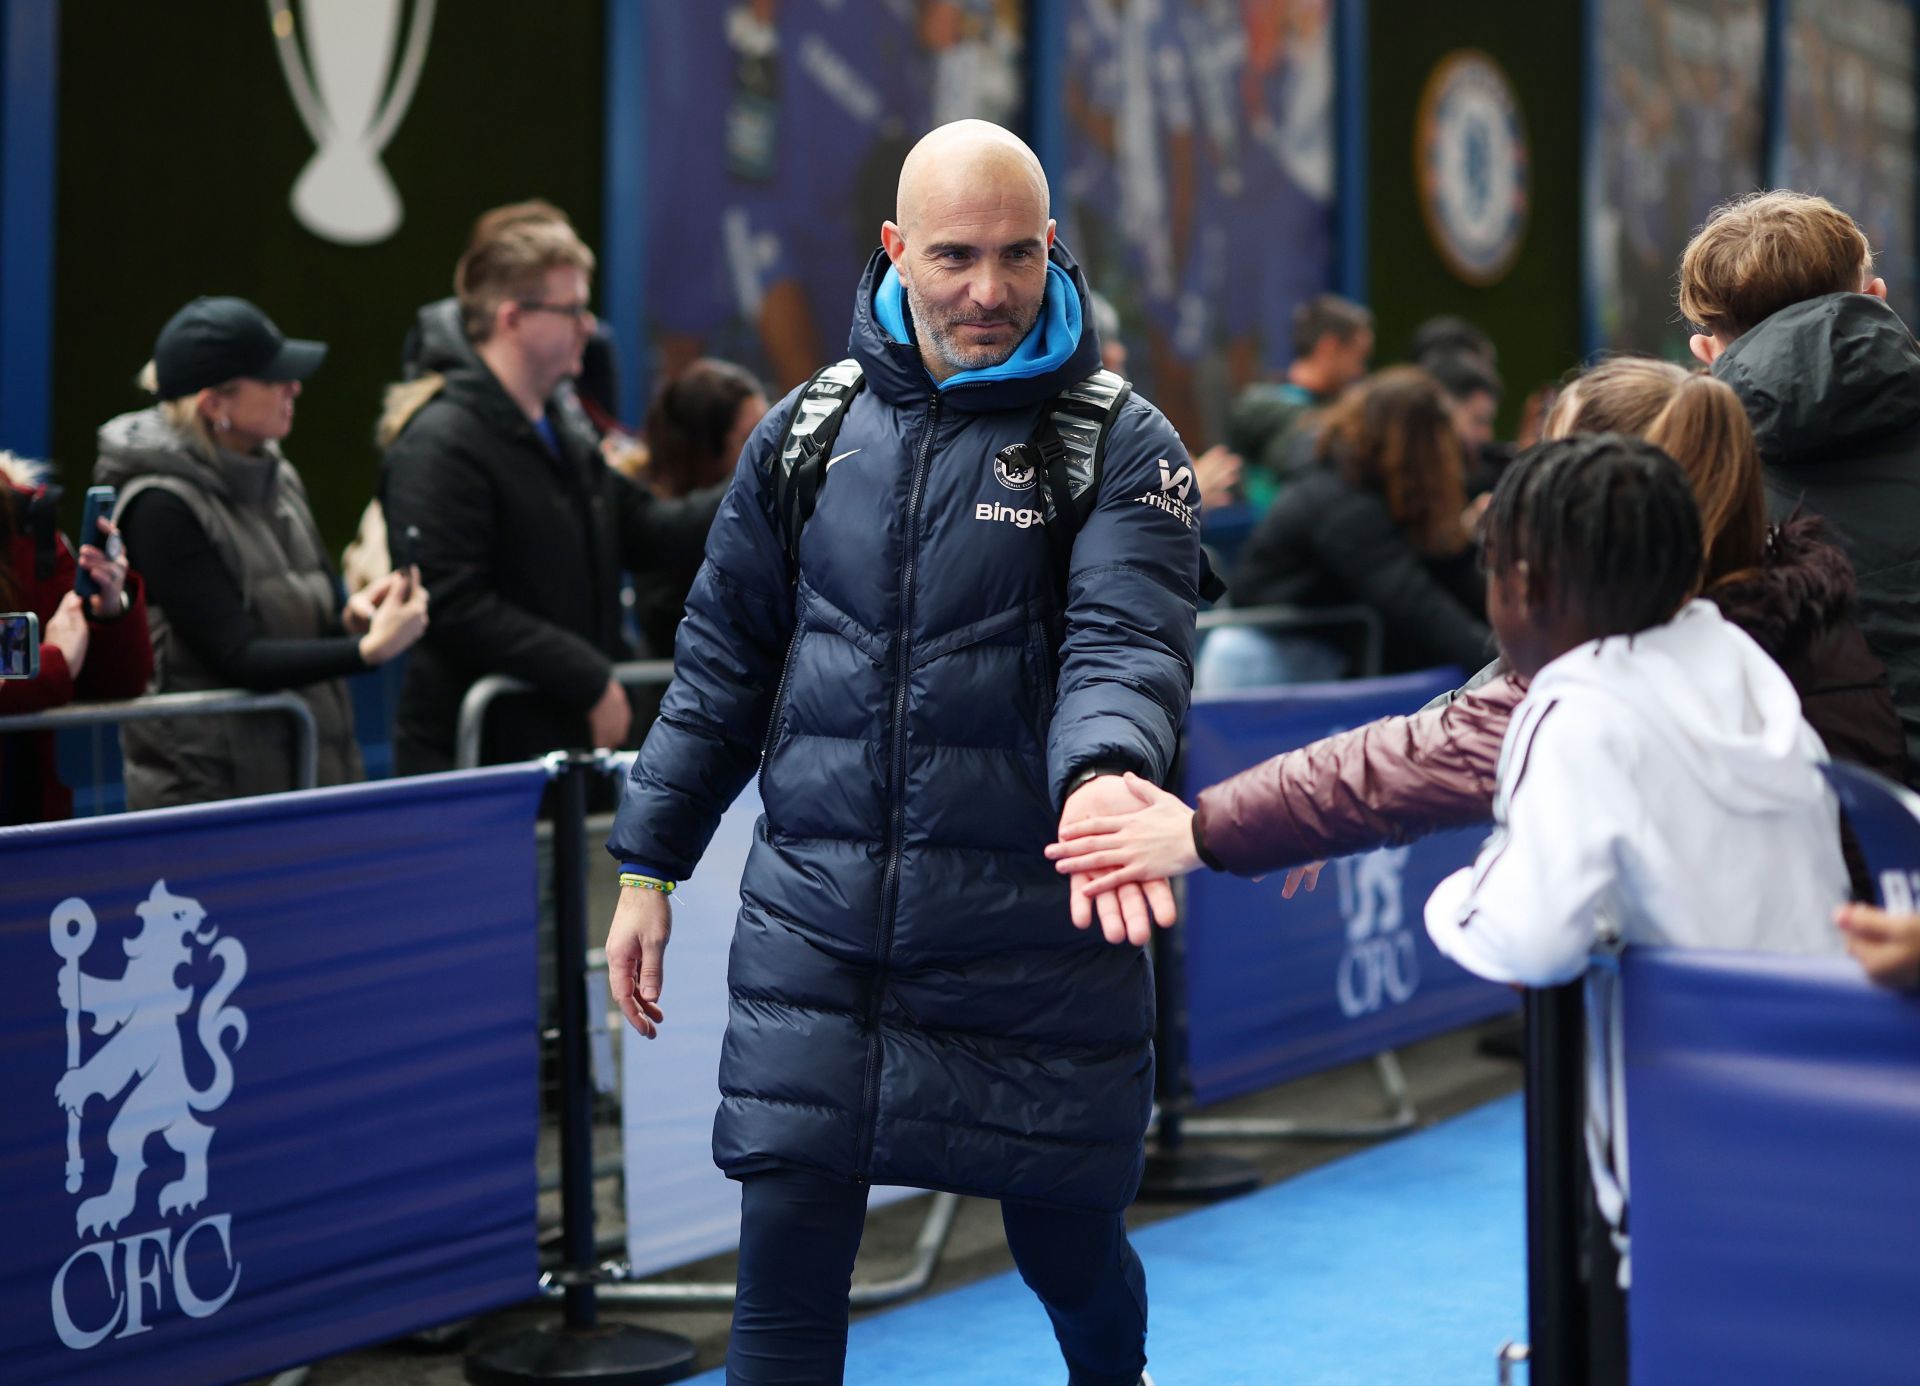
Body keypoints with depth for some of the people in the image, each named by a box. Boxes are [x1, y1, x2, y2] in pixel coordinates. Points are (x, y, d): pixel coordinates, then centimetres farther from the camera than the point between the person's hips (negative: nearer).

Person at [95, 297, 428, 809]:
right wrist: (369, 649, -28)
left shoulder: (277, 478, 9)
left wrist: (352, 616, -9)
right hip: (208, 787, -7)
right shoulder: (163, 507, -14)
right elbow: (235, 657, -18)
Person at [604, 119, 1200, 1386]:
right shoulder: (809, 433, 7)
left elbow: (1130, 646, -18)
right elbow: (723, 661, 13)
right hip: (815, 918, 2)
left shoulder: (1121, 445, -4)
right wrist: (649, 864, 10)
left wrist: (1104, 776, -39)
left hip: (1036, 935, -2)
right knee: (784, 1272, -1)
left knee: (1070, 1249, 12)